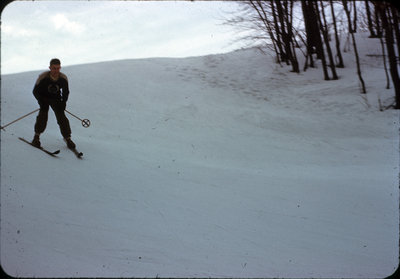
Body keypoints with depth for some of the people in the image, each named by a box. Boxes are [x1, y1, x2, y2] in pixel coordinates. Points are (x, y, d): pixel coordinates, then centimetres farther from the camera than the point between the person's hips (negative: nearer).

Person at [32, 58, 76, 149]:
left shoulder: (63, 78, -20)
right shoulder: (43, 77, -26)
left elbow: (65, 92, -2)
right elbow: (35, 91, -15)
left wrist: (63, 102, -17)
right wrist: (41, 102, -27)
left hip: (56, 99, 2)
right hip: (44, 98, -2)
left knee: (62, 117, -8)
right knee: (43, 115, -20)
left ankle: (67, 138, 7)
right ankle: (36, 136, -3)